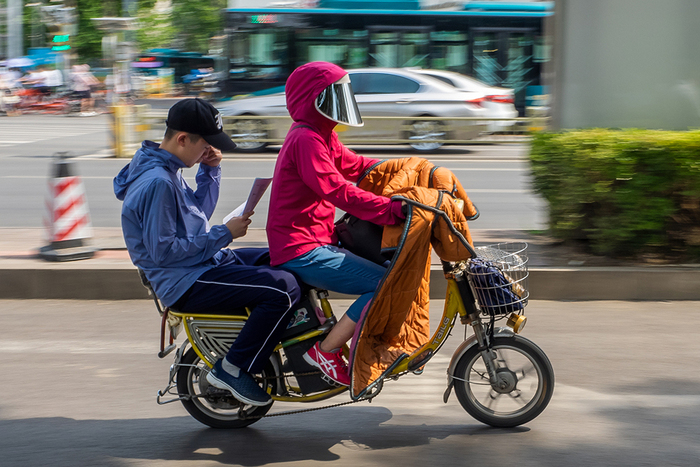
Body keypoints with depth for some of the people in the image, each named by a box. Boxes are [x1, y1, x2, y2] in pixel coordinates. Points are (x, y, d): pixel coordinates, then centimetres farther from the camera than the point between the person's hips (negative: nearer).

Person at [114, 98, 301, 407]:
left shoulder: (165, 169, 11)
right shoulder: (157, 182, -22)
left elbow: (200, 213, 21)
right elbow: (163, 251, -24)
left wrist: (210, 170, 6)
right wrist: (224, 234, -19)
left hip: (205, 262, 11)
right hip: (185, 283, -11)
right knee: (284, 288, -23)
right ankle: (233, 370, -12)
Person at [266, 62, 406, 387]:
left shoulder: (321, 137, 16)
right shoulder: (306, 139, -17)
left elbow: (353, 165, 24)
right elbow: (337, 190, -27)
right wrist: (392, 209, -31)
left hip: (318, 241, 11)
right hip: (302, 252, -11)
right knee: (385, 283, -18)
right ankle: (325, 351, -10)